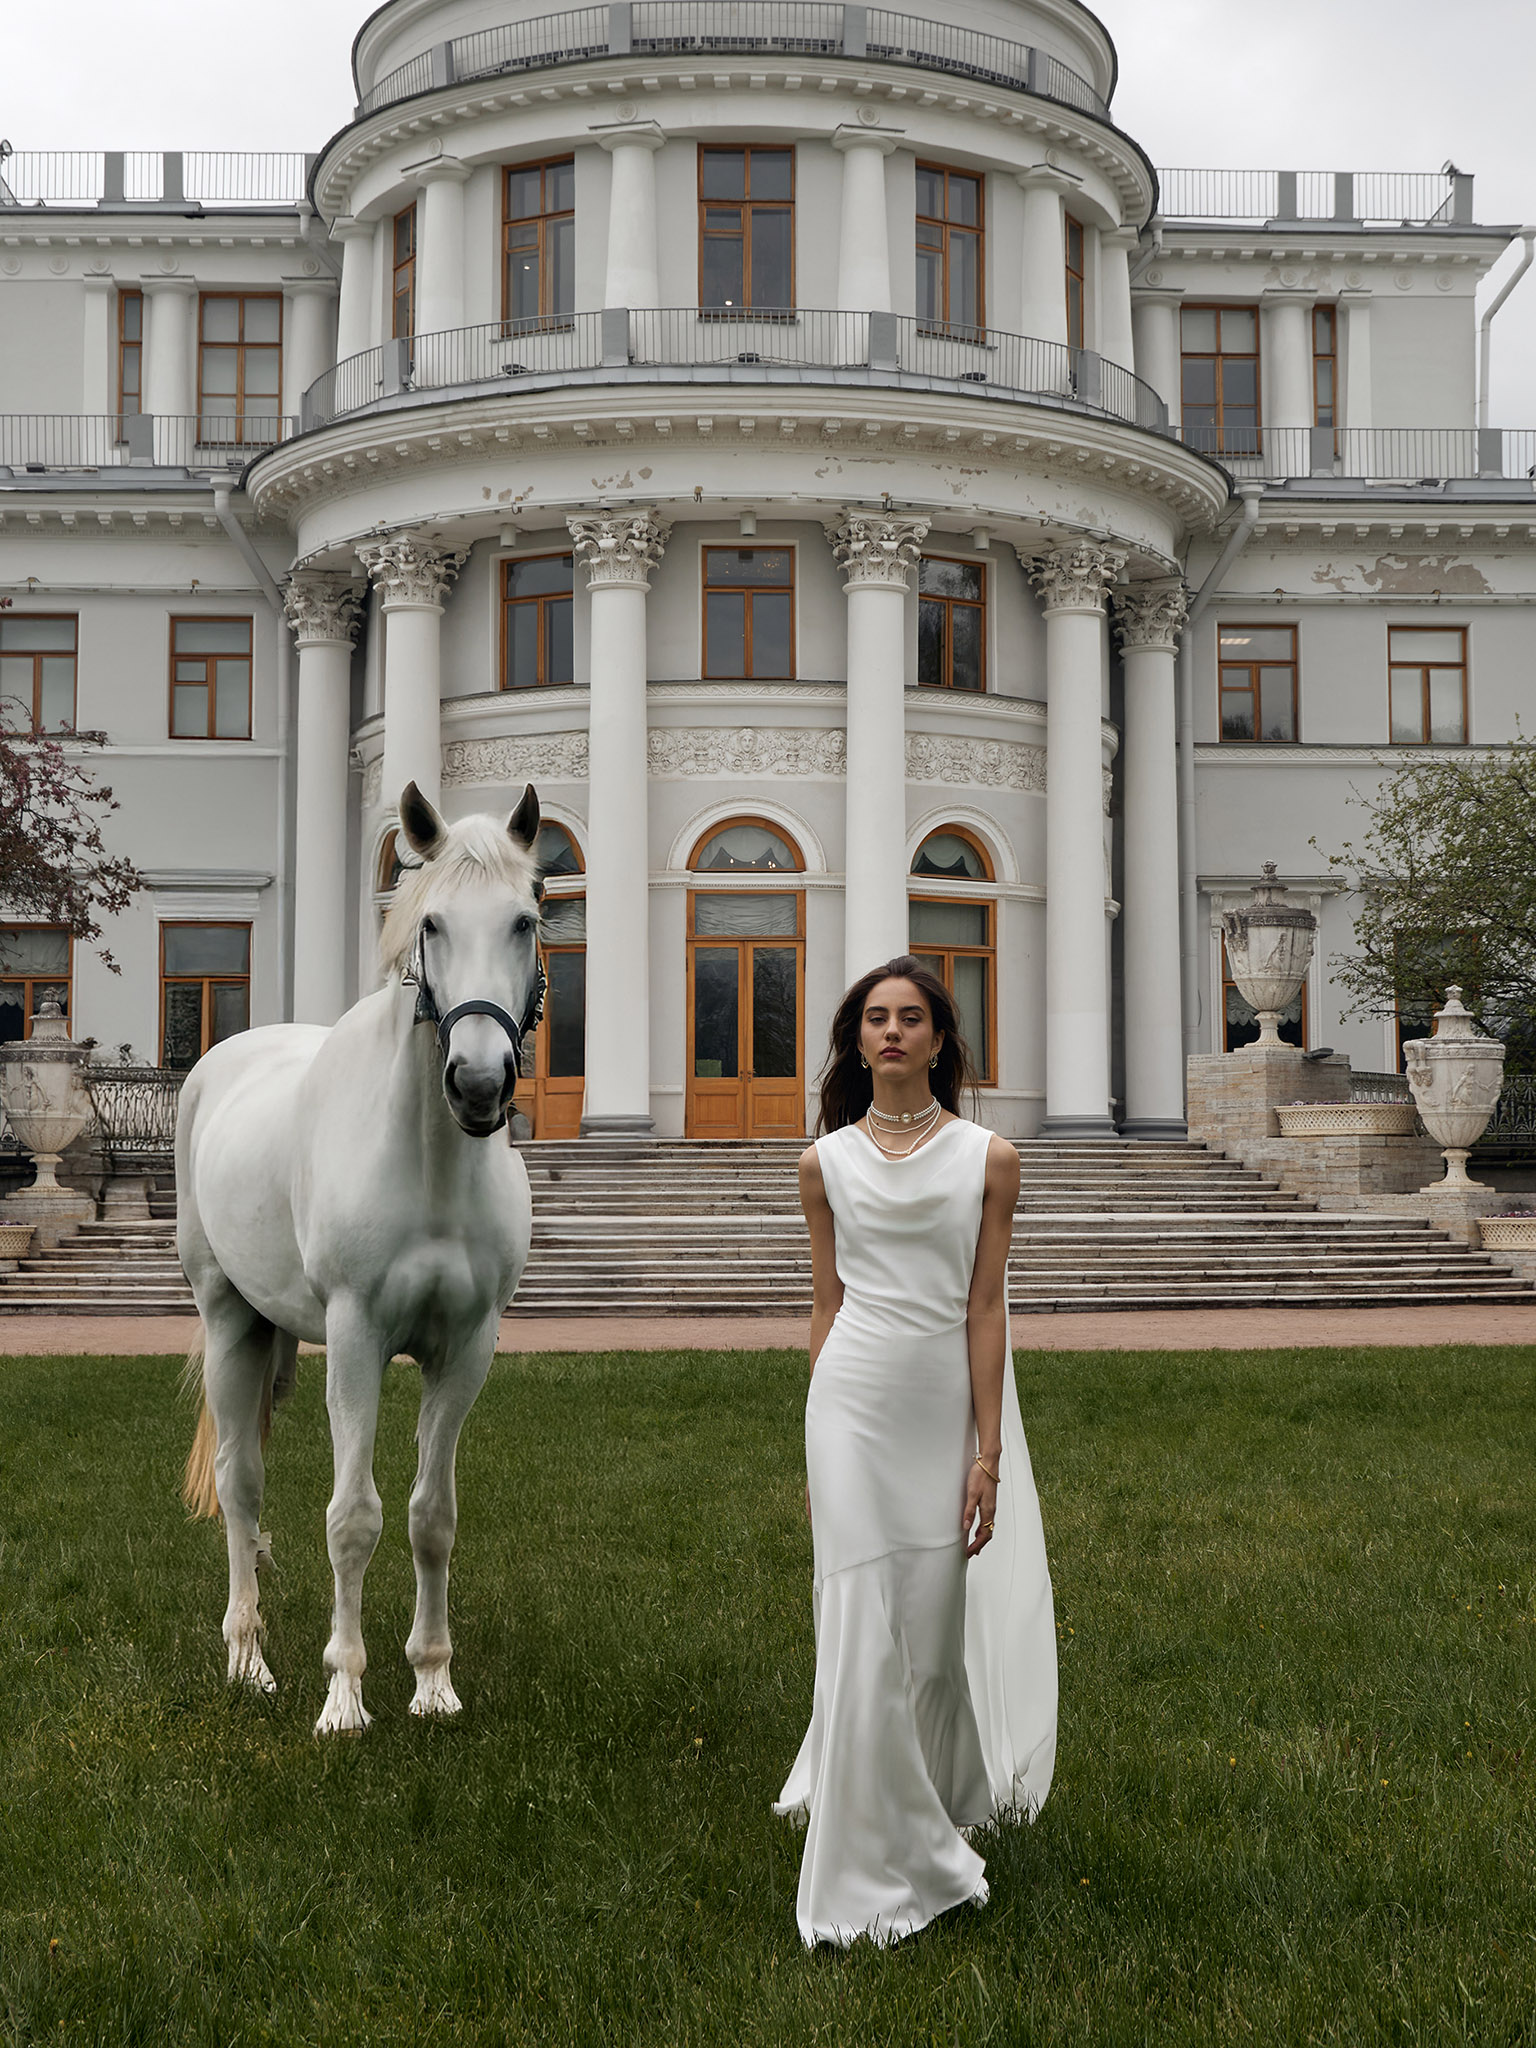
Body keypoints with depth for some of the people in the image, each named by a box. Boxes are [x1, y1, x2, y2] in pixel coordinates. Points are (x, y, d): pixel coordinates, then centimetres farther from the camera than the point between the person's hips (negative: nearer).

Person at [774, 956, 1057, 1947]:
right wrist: (818, 1444, 10)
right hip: (854, 1401, 0)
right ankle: (870, 1869, 10)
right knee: (865, 1628, -1)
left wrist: (989, 1452, -5)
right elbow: (826, 1305, 10)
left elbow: (985, 1308, -2)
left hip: (950, 1406, 0)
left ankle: (925, 1816, 36)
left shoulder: (988, 1160, 0)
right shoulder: (827, 1162, 5)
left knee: (938, 1623, 9)